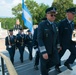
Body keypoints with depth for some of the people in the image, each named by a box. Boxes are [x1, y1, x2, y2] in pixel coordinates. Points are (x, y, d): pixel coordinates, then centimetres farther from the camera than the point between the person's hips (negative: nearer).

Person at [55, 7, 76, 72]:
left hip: (70, 42, 7)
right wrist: (59, 44, -17)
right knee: (60, 55, 8)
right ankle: (57, 66, 30)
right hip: (63, 43, -7)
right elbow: (59, 34, -18)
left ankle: (67, 63, 24)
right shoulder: (62, 23, -19)